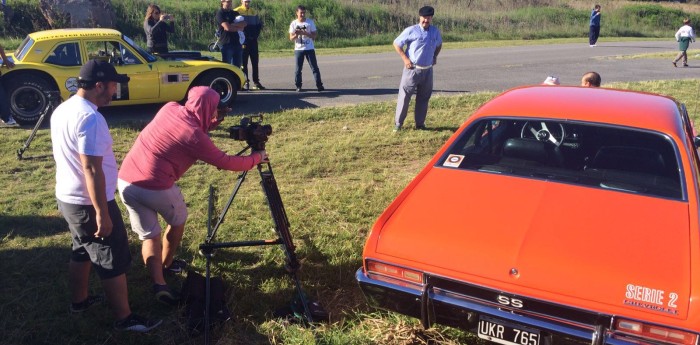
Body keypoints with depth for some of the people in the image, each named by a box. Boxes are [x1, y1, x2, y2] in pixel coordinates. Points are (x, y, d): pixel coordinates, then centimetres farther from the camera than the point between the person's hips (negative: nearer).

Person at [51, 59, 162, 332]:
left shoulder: (62, 110, 6)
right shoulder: (90, 118, -25)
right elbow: (92, 169, -28)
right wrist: (102, 214, -25)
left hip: (67, 198, 10)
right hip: (88, 204, -10)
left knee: (82, 251, 26)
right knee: (114, 262, 2)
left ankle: (79, 301, 42)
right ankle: (125, 319, 13)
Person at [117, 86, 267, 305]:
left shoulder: (169, 109, 6)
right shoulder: (194, 136, -13)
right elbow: (226, 163, -4)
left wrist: (214, 123, 16)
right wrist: (257, 158, 10)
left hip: (125, 182, 7)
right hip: (155, 187, -6)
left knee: (149, 235, 13)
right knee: (177, 221, 23)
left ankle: (158, 284, 0)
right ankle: (167, 264, 38)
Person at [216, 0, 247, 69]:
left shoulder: (235, 13, 18)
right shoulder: (220, 13, -2)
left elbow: (244, 24, 2)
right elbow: (227, 27, -15)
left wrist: (232, 25, -12)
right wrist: (238, 28, -1)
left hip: (237, 43, 6)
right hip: (226, 44, -6)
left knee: (237, 68, 8)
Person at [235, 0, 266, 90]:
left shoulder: (254, 12, 10)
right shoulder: (237, 11, -4)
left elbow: (259, 25, 16)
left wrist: (256, 35, 3)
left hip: (253, 41, 4)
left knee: (255, 62, 5)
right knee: (244, 63, -1)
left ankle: (256, 83, 9)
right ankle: (245, 82, 2)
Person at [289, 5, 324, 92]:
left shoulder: (310, 22, 1)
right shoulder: (293, 23, 2)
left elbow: (315, 35, -2)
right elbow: (291, 38, 1)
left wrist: (305, 33, -18)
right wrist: (296, 34, -21)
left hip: (310, 48, 0)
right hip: (298, 49, 1)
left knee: (314, 67, -1)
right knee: (298, 69, 2)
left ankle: (319, 85, 3)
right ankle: (298, 86, 10)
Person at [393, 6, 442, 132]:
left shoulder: (435, 31, 4)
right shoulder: (411, 30, -11)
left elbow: (439, 44, 25)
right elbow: (396, 43, -6)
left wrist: (434, 57, 14)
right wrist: (405, 59, -11)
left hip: (427, 70, 5)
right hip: (412, 69, -5)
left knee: (424, 97, 10)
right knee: (404, 96, -4)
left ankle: (420, 123, 20)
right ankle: (398, 123, 4)